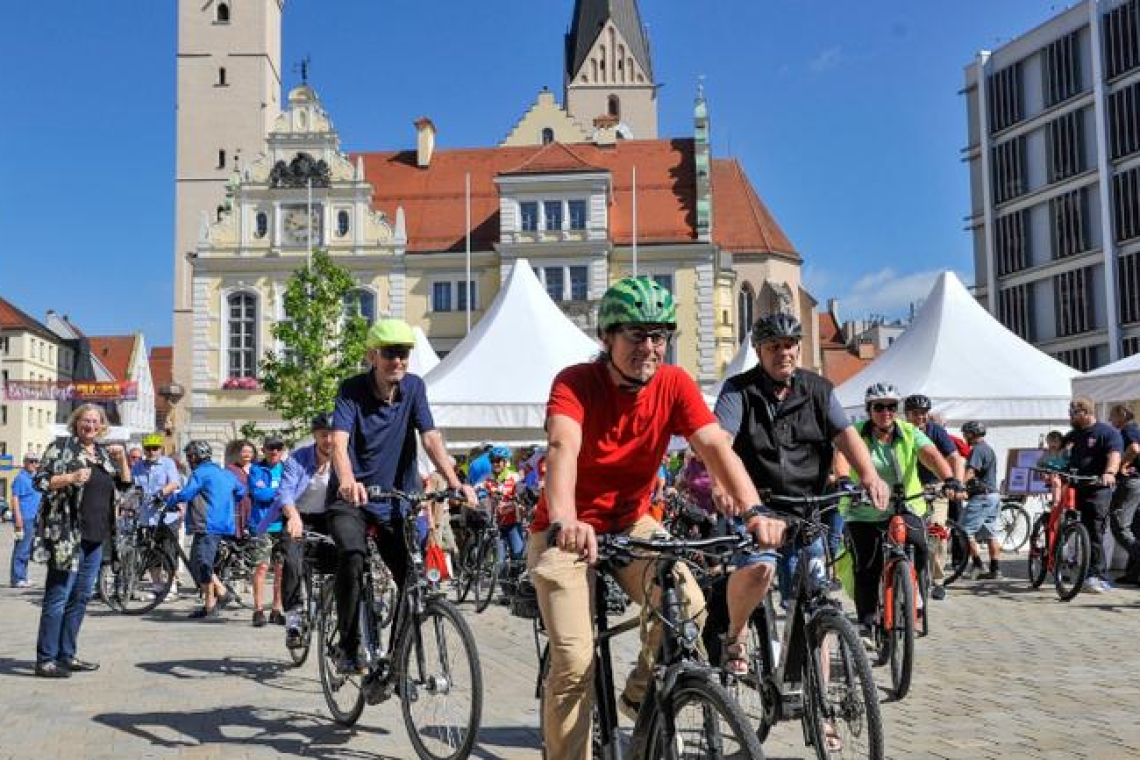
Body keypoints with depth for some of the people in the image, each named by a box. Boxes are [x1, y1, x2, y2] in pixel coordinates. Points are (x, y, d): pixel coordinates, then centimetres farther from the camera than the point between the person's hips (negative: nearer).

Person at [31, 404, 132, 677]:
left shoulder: (104, 453, 16)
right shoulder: (61, 447, -2)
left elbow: (125, 485, 16)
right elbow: (40, 481, -8)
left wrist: (122, 459, 1)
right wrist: (71, 477, -22)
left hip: (95, 537, 7)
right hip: (66, 535, -7)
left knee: (81, 597, 11)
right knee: (58, 597, -6)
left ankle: (67, 655, 20)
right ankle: (45, 660, 0)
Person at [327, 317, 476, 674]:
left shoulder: (414, 387, -1)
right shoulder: (352, 390, -11)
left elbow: (430, 436, -9)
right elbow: (339, 441, -25)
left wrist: (454, 482, -24)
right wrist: (347, 480, -45)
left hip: (394, 501, 4)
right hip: (351, 498, -3)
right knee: (352, 557, -30)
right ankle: (349, 649, -15)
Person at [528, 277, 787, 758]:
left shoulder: (674, 384, -11)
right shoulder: (575, 383, -21)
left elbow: (717, 446, -23)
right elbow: (563, 448, -38)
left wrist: (754, 511, -41)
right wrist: (565, 522, -57)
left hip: (631, 525, 3)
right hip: (566, 532, -3)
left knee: (689, 607, -20)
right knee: (575, 663, -13)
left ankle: (642, 697, 8)